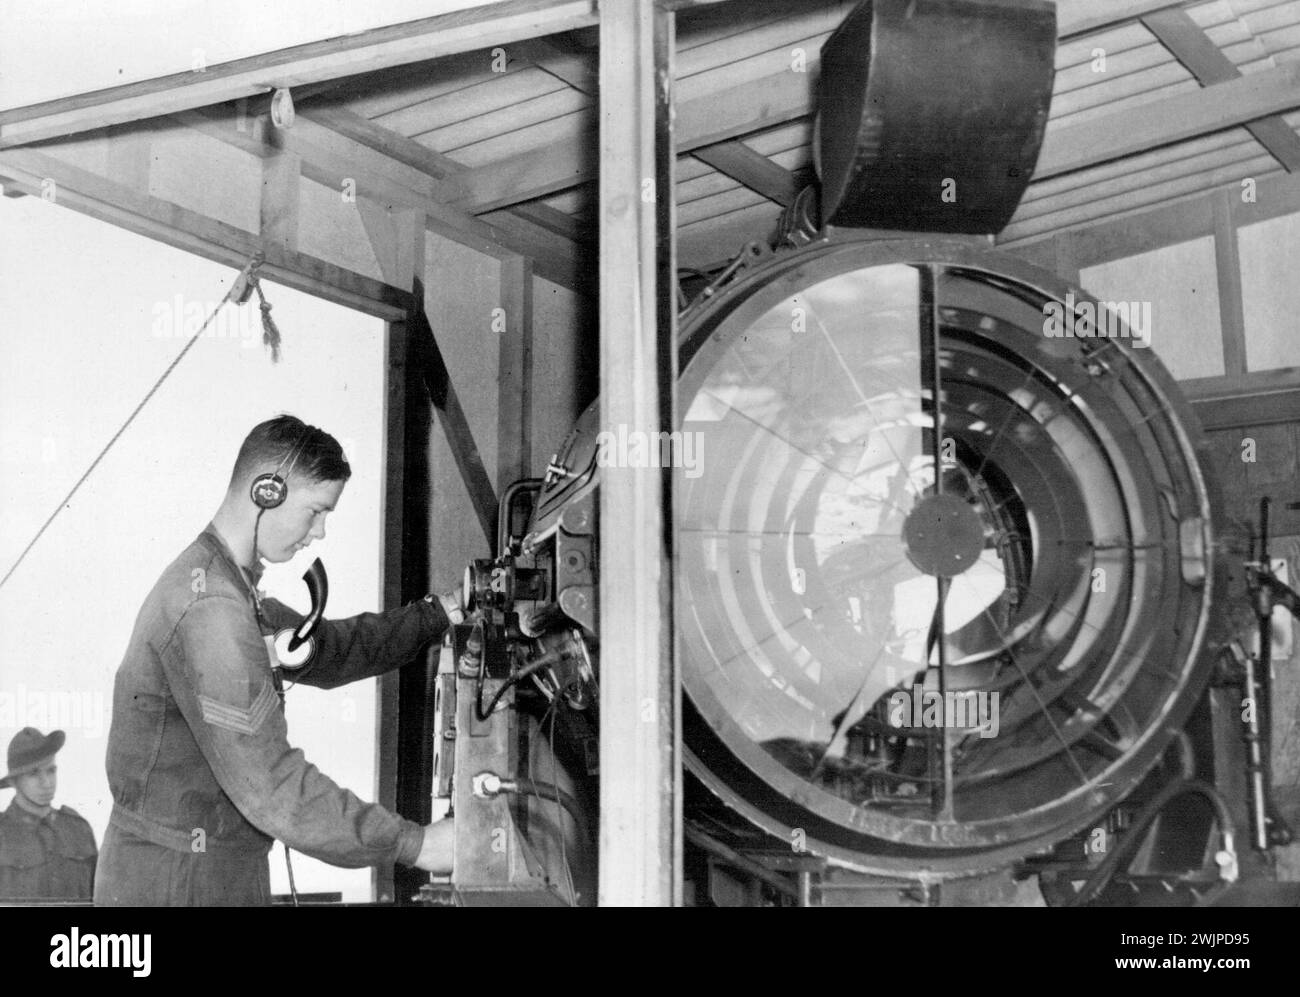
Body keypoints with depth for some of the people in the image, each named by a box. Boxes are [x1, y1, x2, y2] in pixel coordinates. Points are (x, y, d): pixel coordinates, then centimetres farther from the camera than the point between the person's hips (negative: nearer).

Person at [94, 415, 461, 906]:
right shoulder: (209, 610, -24)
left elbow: (324, 649, 20)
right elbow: (269, 785, -27)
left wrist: (436, 615, 10)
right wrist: (414, 844, -25)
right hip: (175, 883, -10)